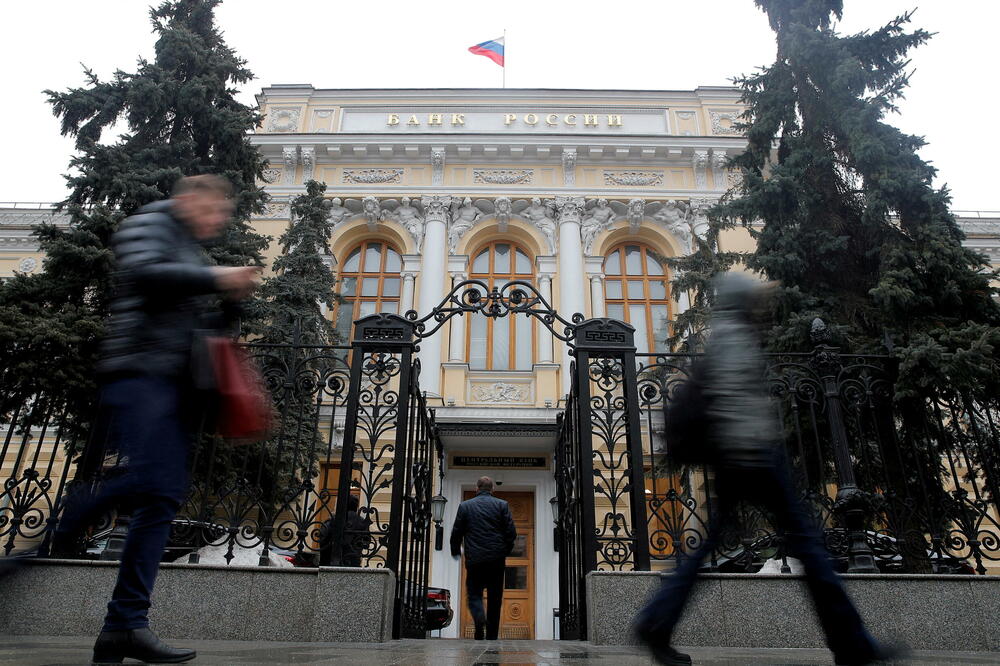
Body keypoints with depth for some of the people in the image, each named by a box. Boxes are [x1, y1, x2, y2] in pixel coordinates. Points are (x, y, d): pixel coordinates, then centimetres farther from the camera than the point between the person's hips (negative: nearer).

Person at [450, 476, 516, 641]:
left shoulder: (465, 506, 3)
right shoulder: (502, 505, 3)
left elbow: (456, 533, 4)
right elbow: (511, 532, -2)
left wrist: (456, 552, 21)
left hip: (474, 559, -1)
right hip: (497, 559, 1)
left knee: (474, 593, 8)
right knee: (495, 599, 11)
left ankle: (480, 619, -22)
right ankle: (492, 637, 15)